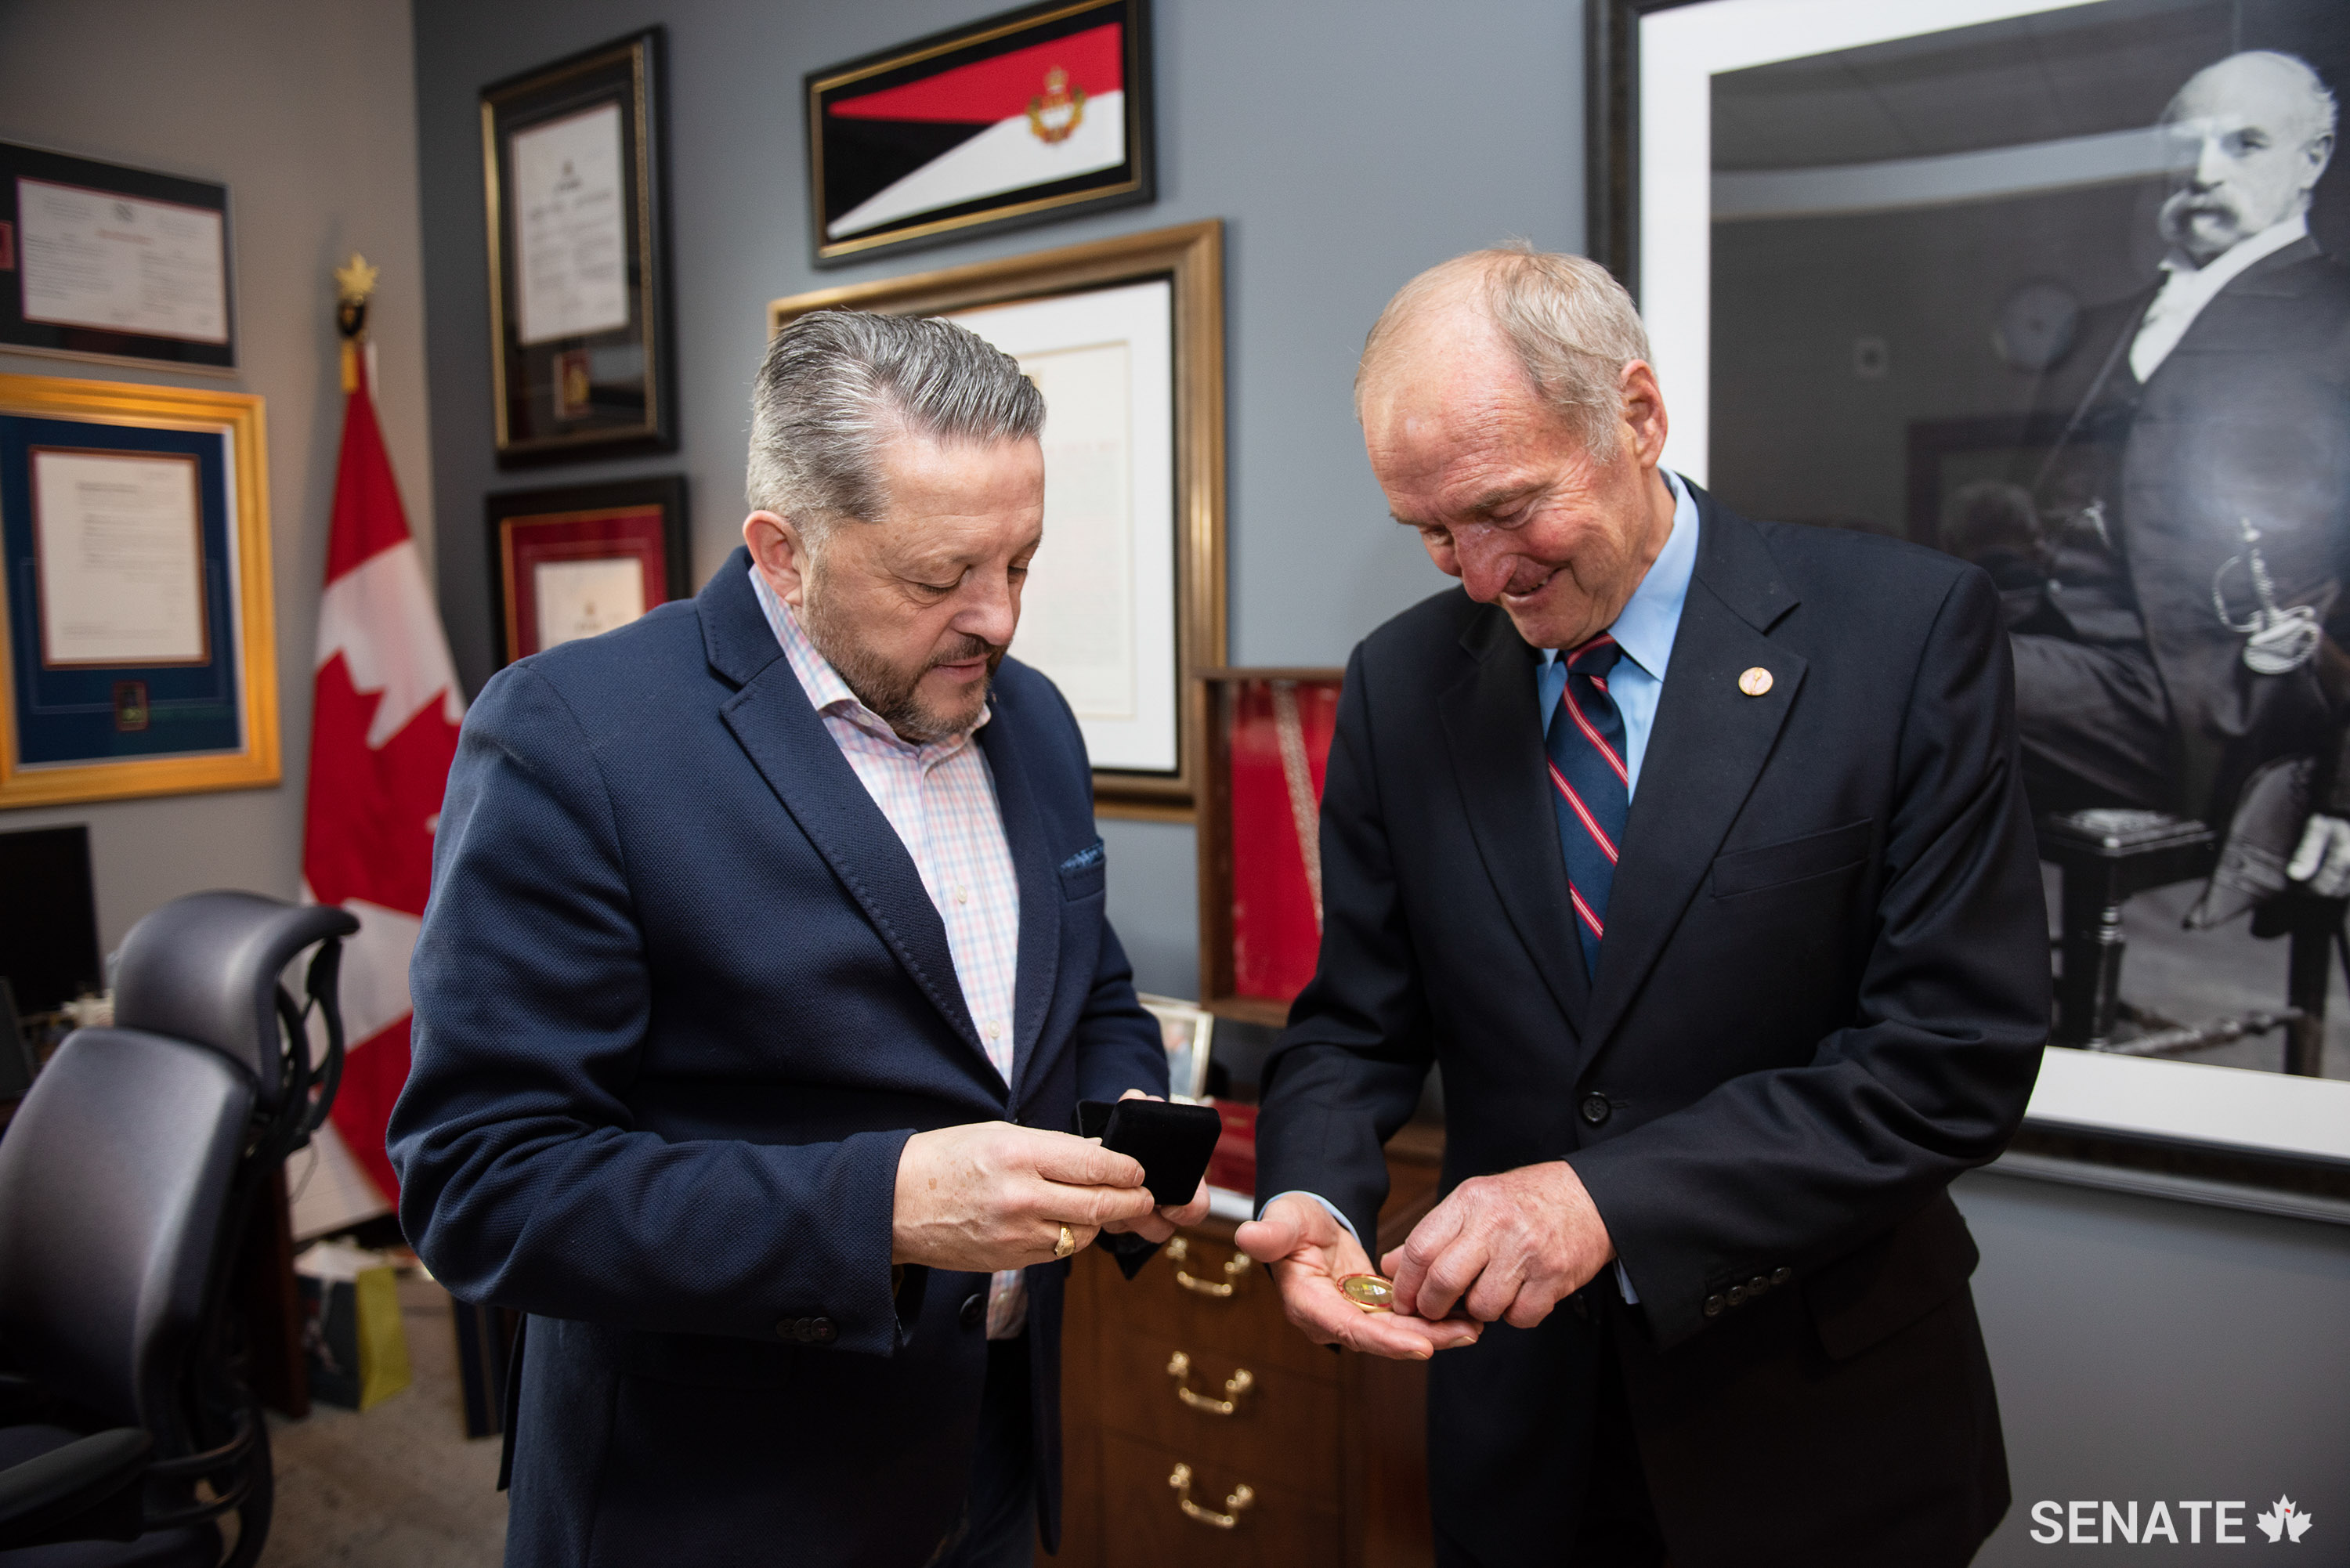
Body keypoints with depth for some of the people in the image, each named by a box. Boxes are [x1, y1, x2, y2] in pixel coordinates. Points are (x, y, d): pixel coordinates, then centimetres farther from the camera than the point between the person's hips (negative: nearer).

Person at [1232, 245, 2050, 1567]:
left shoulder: (1909, 629, -14)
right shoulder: (1402, 680, -4)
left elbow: (1959, 1053, -18)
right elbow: (1359, 1022, 0)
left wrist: (1609, 1196, -25)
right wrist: (1314, 1198, -20)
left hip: (1823, 1424, -2)